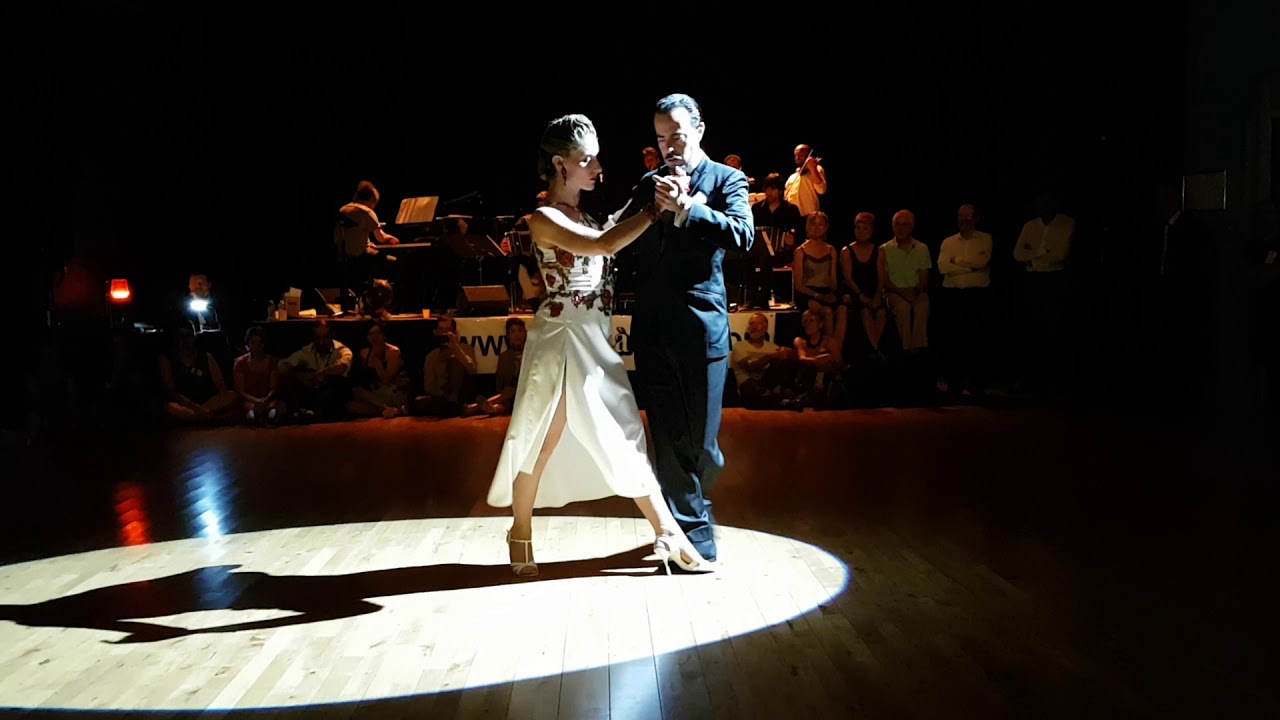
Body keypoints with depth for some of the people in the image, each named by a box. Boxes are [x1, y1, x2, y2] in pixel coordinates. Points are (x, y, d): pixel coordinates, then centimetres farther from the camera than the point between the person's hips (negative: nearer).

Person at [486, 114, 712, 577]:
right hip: (561, 339, -8)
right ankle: (521, 538, 19)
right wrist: (658, 208, -23)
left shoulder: (583, 216, 16)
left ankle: (669, 534, 10)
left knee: (626, 437, 6)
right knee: (541, 443, 2)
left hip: (596, 342, 8)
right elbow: (602, 245, -25)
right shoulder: (544, 219, -11)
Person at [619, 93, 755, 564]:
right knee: (668, 441, 5)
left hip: (700, 329, -4)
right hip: (653, 330, 4)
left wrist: (686, 209, -27)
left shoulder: (727, 180, 1)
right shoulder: (649, 184, 14)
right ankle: (696, 535, 15)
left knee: (700, 443, 3)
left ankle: (690, 514, 28)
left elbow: (743, 234, -17)